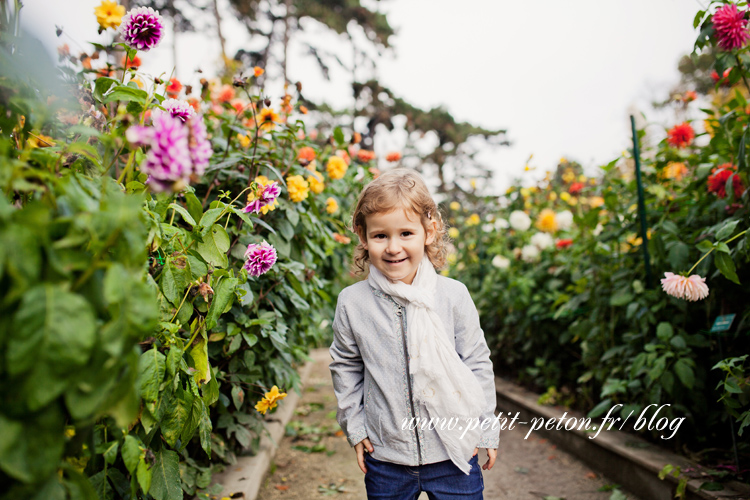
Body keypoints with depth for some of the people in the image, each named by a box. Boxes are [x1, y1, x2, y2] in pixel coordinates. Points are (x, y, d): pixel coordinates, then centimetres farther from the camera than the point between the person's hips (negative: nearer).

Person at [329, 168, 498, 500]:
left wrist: (487, 430, 4)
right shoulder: (352, 302, -7)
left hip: (453, 454, 0)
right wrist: (354, 427, 7)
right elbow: (345, 367, 7)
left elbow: (477, 363, 0)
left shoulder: (453, 295, -9)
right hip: (385, 458, 1)